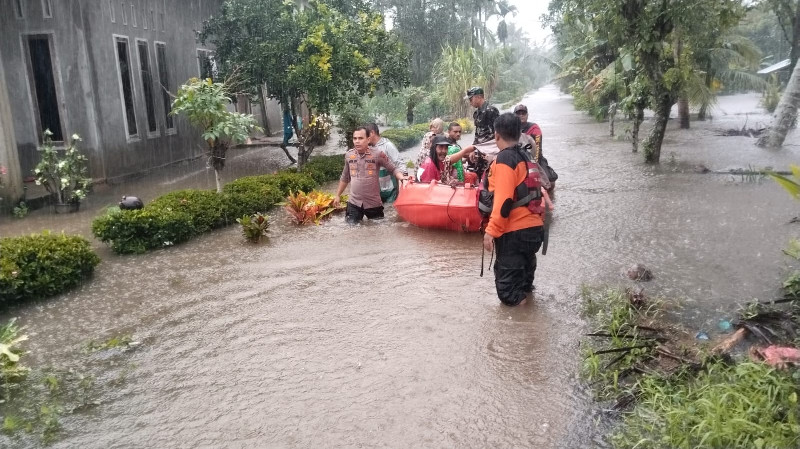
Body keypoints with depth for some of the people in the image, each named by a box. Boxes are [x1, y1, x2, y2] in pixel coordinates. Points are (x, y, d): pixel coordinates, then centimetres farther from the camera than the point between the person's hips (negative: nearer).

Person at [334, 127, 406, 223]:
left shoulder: (378, 154, -9)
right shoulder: (348, 155, 2)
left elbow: (393, 169, -5)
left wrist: (401, 177, -26)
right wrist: (338, 195, 20)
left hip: (374, 203, -2)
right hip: (354, 202, 2)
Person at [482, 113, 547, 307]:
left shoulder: (504, 159, -13)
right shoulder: (527, 157, 13)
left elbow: (504, 200, -21)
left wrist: (491, 230, -18)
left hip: (514, 232, -9)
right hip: (535, 227, 9)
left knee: (508, 291, -2)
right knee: (523, 274, 23)